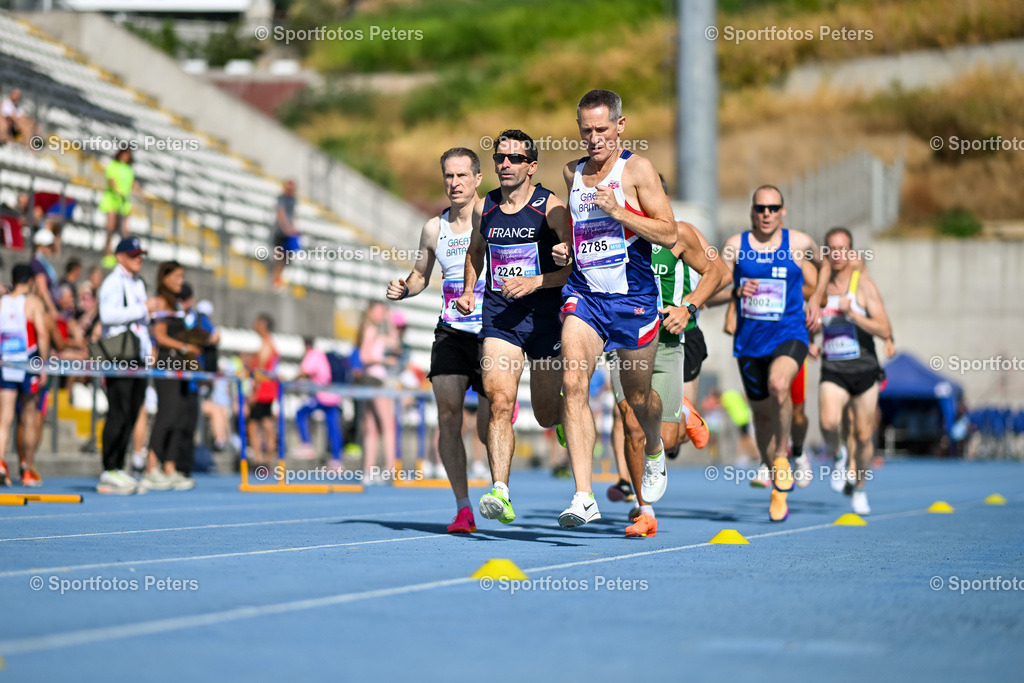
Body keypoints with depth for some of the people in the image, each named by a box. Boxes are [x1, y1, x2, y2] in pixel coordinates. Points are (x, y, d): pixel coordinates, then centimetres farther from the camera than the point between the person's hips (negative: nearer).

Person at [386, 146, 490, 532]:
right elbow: (421, 275, 21)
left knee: (488, 430, -4)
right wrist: (402, 290, 1)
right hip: (451, 333, 3)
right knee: (448, 416, -13)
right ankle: (463, 507, -5)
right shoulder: (434, 229, 7)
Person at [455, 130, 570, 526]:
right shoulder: (484, 208, 7)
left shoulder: (550, 207, -6)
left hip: (543, 313, -2)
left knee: (547, 415, 7)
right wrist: (468, 290, 12)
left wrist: (535, 282, -19)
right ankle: (500, 492, -24)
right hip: (498, 315, 2)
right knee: (500, 401, -17)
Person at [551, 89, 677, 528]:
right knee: (574, 383, -18)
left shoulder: (637, 170, -6)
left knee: (638, 396, 13)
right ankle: (584, 497, -22)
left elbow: (669, 234, -10)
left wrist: (617, 211, -19)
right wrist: (564, 249, 7)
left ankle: (654, 452, 50)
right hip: (583, 294, 3)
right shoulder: (572, 173, 10)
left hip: (633, 297, -3)